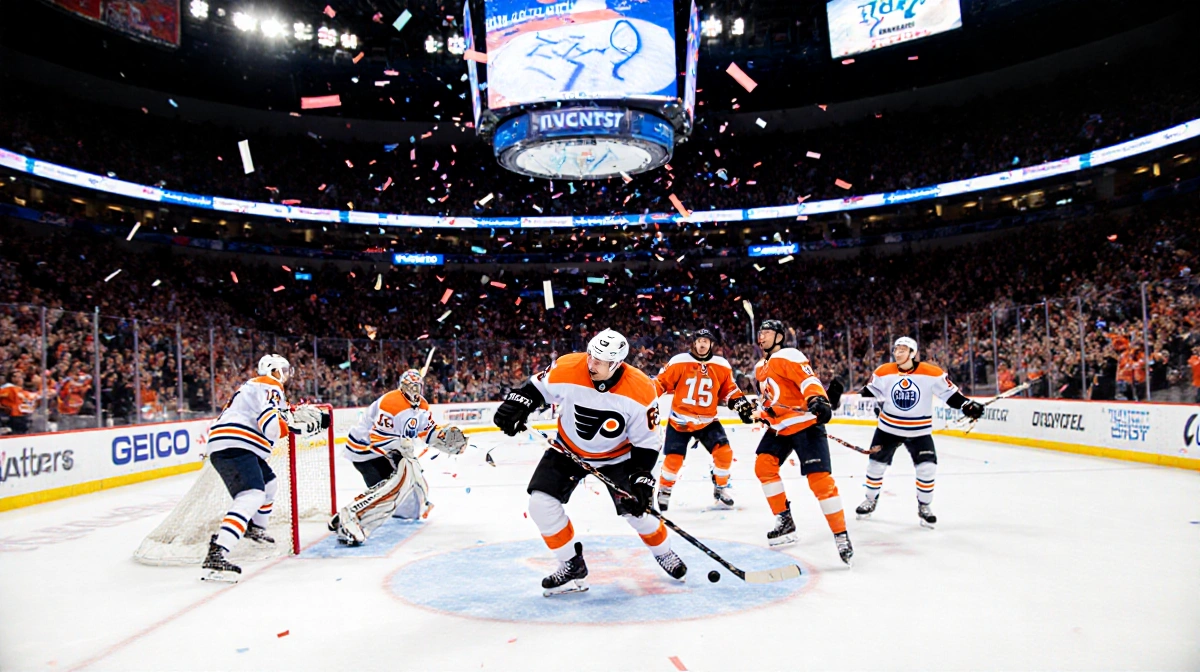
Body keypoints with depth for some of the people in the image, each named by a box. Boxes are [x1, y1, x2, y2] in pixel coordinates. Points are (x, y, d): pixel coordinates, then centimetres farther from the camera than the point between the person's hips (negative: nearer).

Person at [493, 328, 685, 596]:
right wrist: (516, 405, -19)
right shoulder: (567, 369, -27)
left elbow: (647, 442, -16)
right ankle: (573, 567, 6)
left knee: (635, 508, -6)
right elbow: (538, 387, -5)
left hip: (617, 456, -1)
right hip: (568, 450, 2)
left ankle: (664, 553, 29)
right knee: (541, 503, -13)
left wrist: (641, 478, -24)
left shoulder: (641, 392, -27)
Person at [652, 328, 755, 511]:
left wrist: (741, 404, -2)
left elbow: (729, 389, 11)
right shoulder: (679, 362, -10)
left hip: (707, 421, 3)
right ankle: (664, 491, 19)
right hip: (679, 420, -3)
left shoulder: (722, 366, 0)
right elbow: (661, 382, -6)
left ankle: (720, 489, 15)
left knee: (724, 452, -8)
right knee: (673, 459, -6)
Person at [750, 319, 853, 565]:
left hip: (805, 424, -9)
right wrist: (764, 414, 13)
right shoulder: (760, 368, 18)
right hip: (778, 428, 9)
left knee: (819, 478, -14)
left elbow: (808, 379, -23)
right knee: (764, 464, -2)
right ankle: (785, 522, 8)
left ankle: (841, 534, -6)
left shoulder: (789, 356, -10)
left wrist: (817, 399, -39)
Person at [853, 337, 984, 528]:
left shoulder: (932, 373, -14)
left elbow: (950, 393, -8)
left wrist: (968, 405, -21)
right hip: (888, 428, 2)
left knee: (927, 468, -9)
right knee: (876, 465, 8)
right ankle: (871, 500, 31)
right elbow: (867, 392, 4)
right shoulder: (883, 372, -8)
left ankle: (924, 506, 15)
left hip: (919, 431, -2)